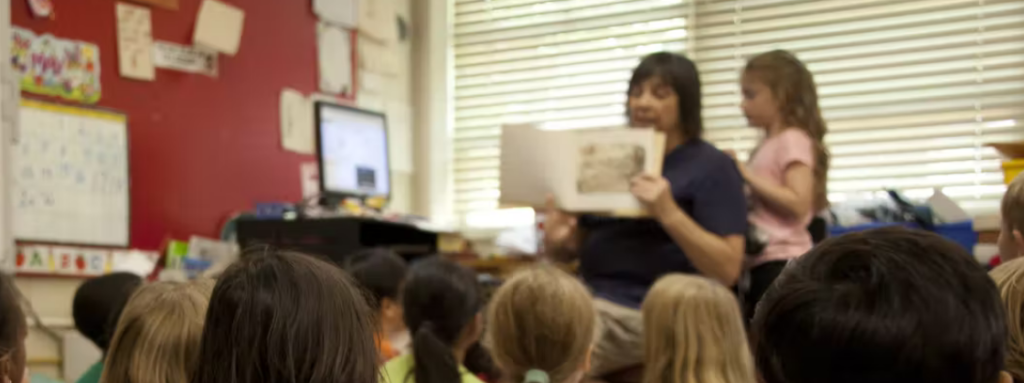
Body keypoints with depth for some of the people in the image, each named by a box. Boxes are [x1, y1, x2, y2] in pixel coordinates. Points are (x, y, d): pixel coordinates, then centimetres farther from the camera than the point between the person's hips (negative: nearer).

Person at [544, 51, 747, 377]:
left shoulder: (711, 167, -1)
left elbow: (728, 270, -10)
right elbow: (571, 250, 19)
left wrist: (669, 213, -22)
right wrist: (555, 242, -5)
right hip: (589, 296, 6)